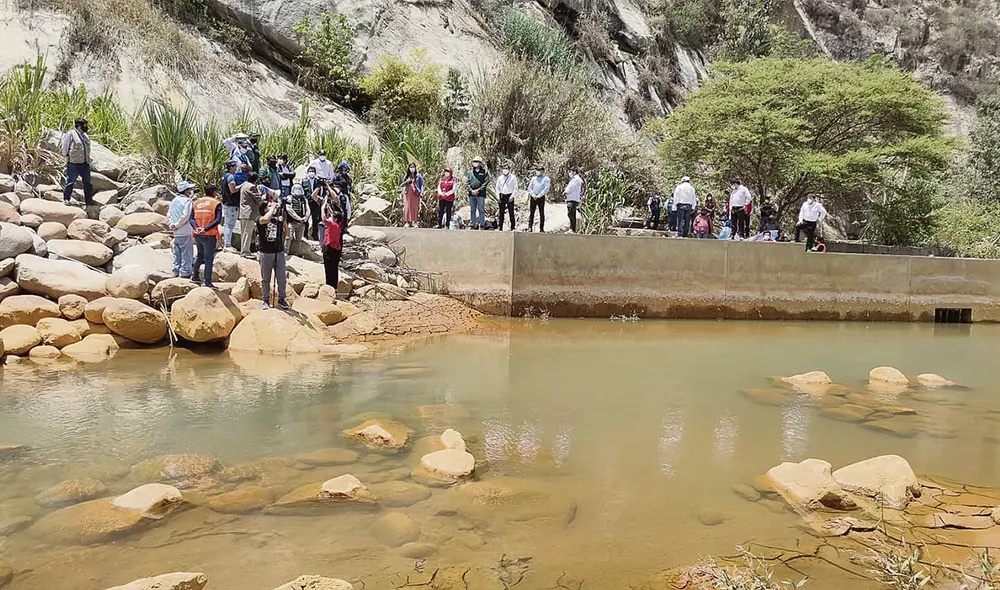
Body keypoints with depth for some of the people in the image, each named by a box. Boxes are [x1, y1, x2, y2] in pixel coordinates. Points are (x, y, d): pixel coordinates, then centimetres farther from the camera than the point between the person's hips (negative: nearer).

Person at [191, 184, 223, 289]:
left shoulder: (196, 203, 12)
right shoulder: (216, 203, -3)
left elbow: (192, 218, 3)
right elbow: (218, 220, -16)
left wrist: (196, 228, -11)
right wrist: (206, 228, -20)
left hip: (198, 235, 5)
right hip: (210, 235, -5)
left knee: (200, 255, 25)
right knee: (209, 258, -1)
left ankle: (195, 276, 31)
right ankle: (208, 283, -2)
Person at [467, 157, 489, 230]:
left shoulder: (484, 172, 1)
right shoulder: (470, 172, 13)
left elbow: (486, 182, -5)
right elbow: (467, 183, 9)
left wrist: (478, 190, -13)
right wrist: (471, 190, -7)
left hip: (481, 194, -4)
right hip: (471, 194, 4)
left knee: (481, 210, -4)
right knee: (472, 210, 7)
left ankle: (482, 225, -2)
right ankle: (472, 225, 11)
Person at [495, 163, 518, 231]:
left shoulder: (513, 177, 0)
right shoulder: (500, 178, 11)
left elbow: (515, 188, -1)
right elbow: (497, 187, 16)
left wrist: (512, 196, -10)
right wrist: (498, 195, 4)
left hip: (509, 196, -3)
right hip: (502, 196, 3)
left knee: (511, 212, -2)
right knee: (501, 212, 5)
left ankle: (512, 227, 1)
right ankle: (500, 227, 9)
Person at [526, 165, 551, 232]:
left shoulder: (546, 179, 3)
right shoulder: (533, 178, 16)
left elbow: (546, 189, -7)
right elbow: (529, 187, 11)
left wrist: (539, 196, -14)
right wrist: (533, 195, -7)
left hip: (541, 197, -3)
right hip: (533, 197, 3)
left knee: (541, 213, 0)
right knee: (531, 212, -2)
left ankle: (541, 229, 3)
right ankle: (530, 228, -3)